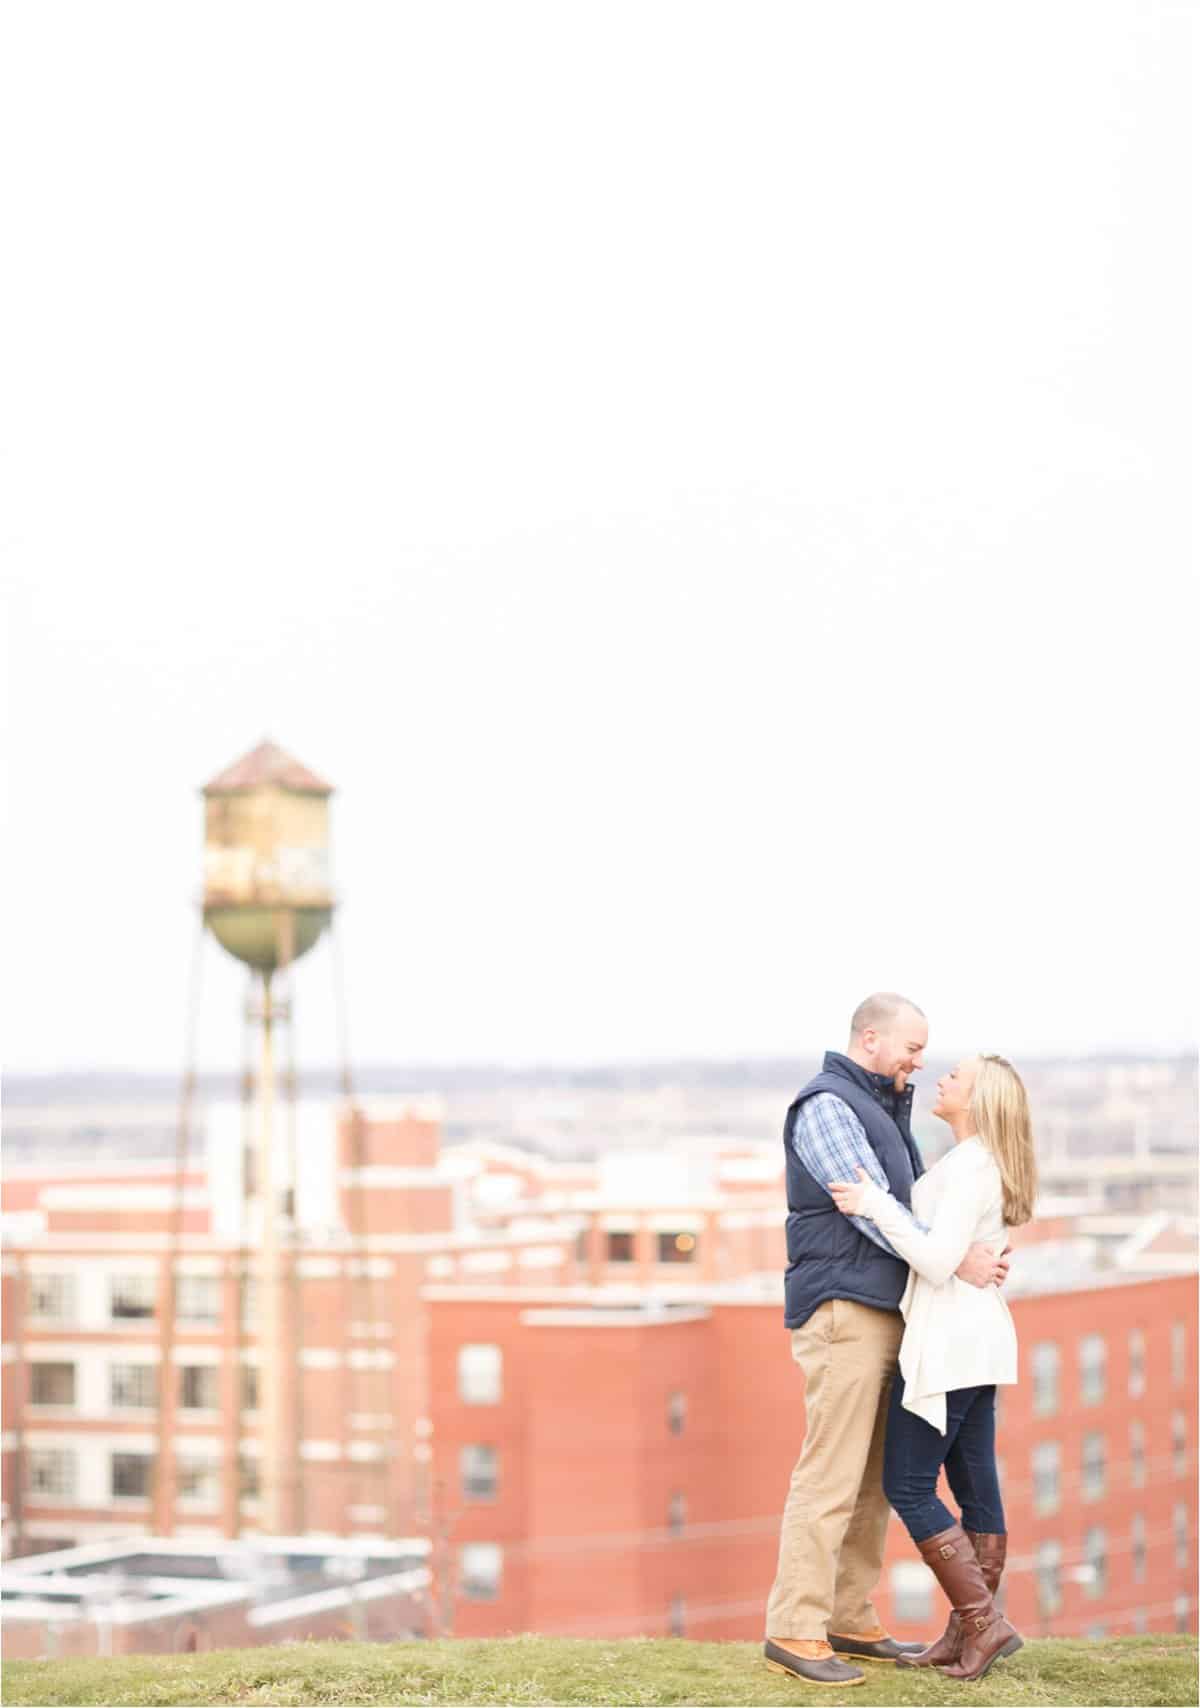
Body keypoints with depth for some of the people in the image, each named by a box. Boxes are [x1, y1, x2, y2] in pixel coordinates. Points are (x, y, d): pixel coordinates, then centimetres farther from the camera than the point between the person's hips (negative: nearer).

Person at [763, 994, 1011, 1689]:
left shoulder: (882, 1110, 22)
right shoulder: (827, 1105, -9)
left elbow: (911, 1201, 18)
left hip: (883, 1313, 10)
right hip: (843, 1311, -10)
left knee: (873, 1480, 10)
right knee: (831, 1475, -11)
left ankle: (852, 1621, 14)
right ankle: (794, 1631, -10)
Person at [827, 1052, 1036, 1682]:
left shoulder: (969, 1166, -18)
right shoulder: (982, 1164, 13)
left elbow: (938, 1262, -23)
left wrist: (875, 1204, -23)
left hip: (948, 1340, -10)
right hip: (975, 1340, 10)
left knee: (908, 1486, -5)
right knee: (974, 1488, 9)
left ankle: (983, 1622, -5)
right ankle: (966, 1633, 12)